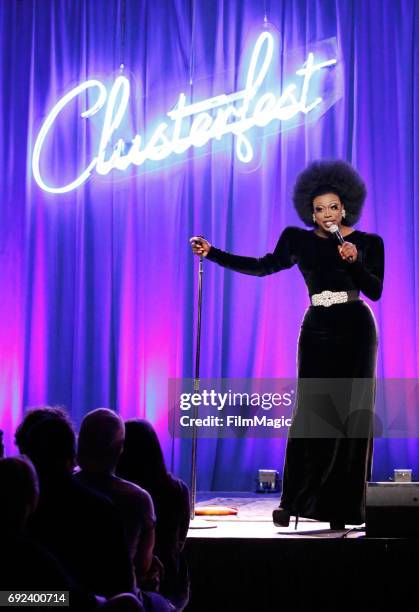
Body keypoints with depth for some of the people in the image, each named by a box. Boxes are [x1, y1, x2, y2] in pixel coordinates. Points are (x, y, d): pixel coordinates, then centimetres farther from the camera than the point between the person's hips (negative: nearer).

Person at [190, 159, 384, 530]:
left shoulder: (368, 243, 5)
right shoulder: (299, 240, 8)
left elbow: (375, 291, -2)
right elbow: (263, 266, 1)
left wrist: (354, 261, -18)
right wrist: (213, 253, -4)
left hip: (355, 332, -1)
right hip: (317, 332, 1)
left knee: (352, 415, -2)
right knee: (310, 413, -7)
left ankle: (343, 506, 2)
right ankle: (294, 501, -5)